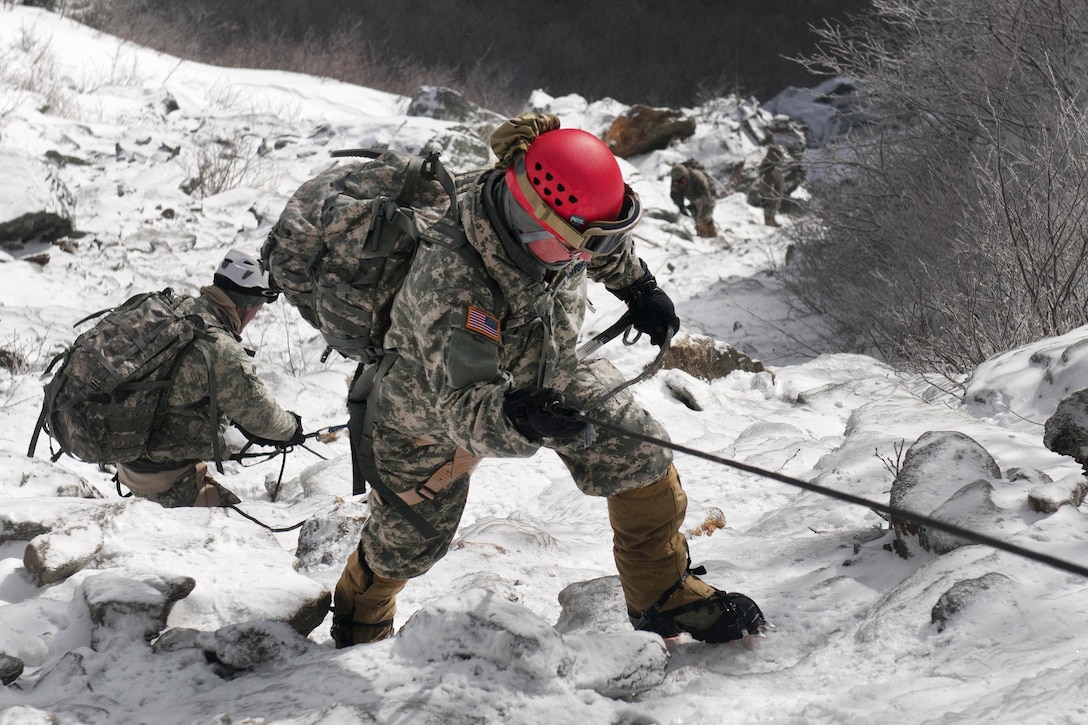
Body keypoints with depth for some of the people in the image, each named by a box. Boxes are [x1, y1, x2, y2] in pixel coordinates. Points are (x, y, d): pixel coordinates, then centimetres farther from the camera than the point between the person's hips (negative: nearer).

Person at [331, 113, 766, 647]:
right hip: (431, 399, -5)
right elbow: (462, 402, -52)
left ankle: (664, 595, 12)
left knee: (641, 457, -10)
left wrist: (638, 287, 13)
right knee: (405, 544, 14)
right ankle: (358, 630, 48)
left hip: (542, 374, 5)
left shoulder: (560, 220, -27)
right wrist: (520, 418, -70)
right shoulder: (450, 281, -48)